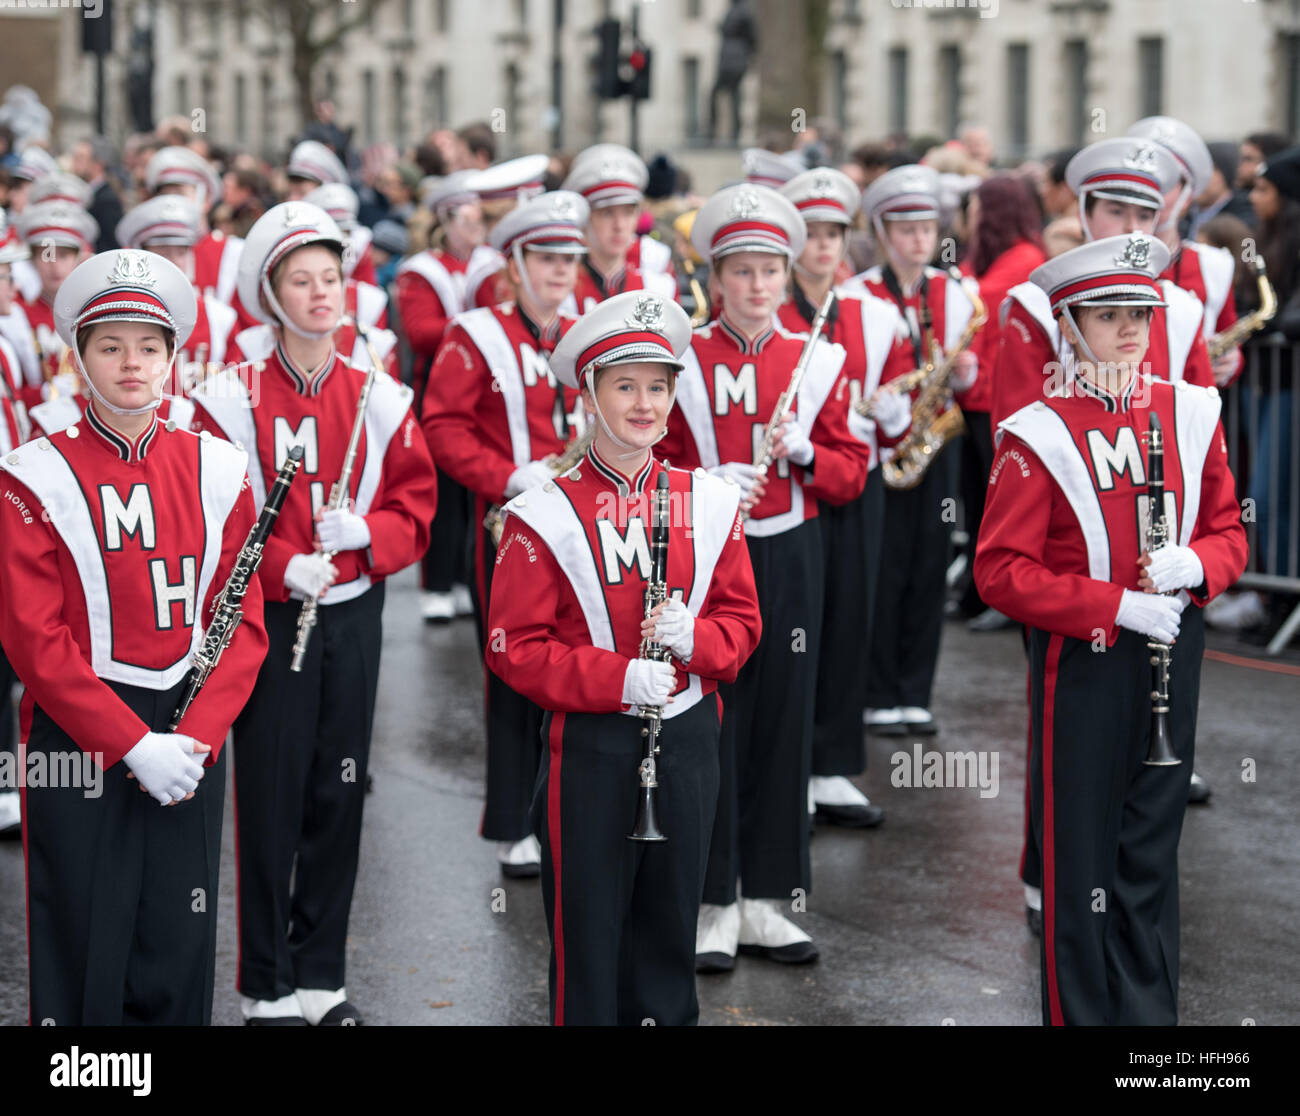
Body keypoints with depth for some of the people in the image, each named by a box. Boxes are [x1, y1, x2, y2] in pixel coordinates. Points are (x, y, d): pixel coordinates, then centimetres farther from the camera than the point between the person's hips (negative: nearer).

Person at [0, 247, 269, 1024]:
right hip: (76, 740, -3)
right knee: (82, 955, 1)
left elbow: (244, 624, 4)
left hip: (191, 737, 3)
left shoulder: (217, 470, 5)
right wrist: (133, 744, -16)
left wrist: (196, 736, -11)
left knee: (181, 952, 7)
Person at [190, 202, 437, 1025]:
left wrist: (362, 535, -15)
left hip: (354, 617, 3)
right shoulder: (232, 400, -6)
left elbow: (415, 508, 4)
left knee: (340, 793, 8)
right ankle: (267, 987, 11)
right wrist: (283, 566, -20)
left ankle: (322, 975, 20)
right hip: (267, 618, -3)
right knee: (271, 793, 0)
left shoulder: (380, 400, 4)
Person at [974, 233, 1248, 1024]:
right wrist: (1119, 605, -19)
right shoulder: (1039, 436, -10)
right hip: (1083, 665, -4)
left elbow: (1228, 531, 12)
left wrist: (1195, 564, -11)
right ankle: (1083, 1013, 14)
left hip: (1172, 656, 4)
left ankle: (1153, 1011, 23)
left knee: (1153, 850, 13)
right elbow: (1002, 573, -13)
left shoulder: (1192, 413, 4)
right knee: (1082, 856, 3)